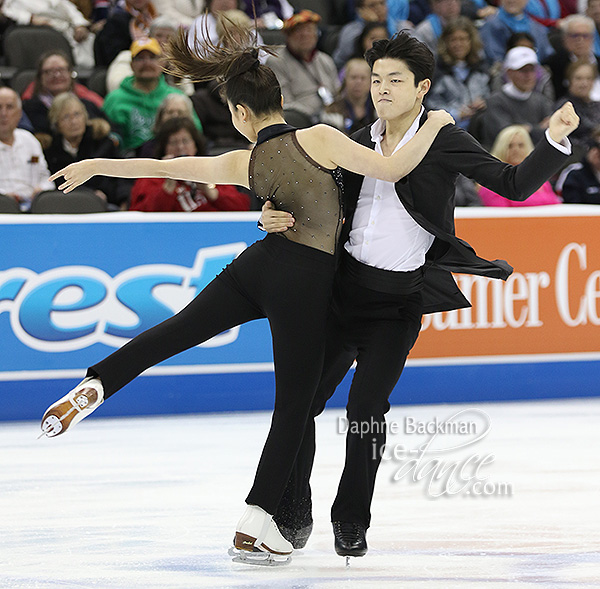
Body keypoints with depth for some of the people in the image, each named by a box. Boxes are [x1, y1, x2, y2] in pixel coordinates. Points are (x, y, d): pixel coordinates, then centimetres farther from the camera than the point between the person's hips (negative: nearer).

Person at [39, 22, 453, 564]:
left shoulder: (242, 164, 3)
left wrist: (95, 166, 25)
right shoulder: (319, 139, -10)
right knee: (294, 403, 5)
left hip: (258, 265, 3)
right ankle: (257, 520, 7)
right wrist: (433, 125, 3)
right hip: (306, 282, -3)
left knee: (175, 331, 16)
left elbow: (161, 167, 13)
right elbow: (393, 170, -12)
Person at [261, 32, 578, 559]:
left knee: (366, 408, -9)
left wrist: (555, 140, -23)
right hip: (343, 288, 4)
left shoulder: (443, 141, -4)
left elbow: (514, 185, -8)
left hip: (398, 302, -4)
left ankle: (352, 522, 10)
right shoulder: (358, 144, 9)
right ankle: (293, 515, 17)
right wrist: (278, 216, -1)